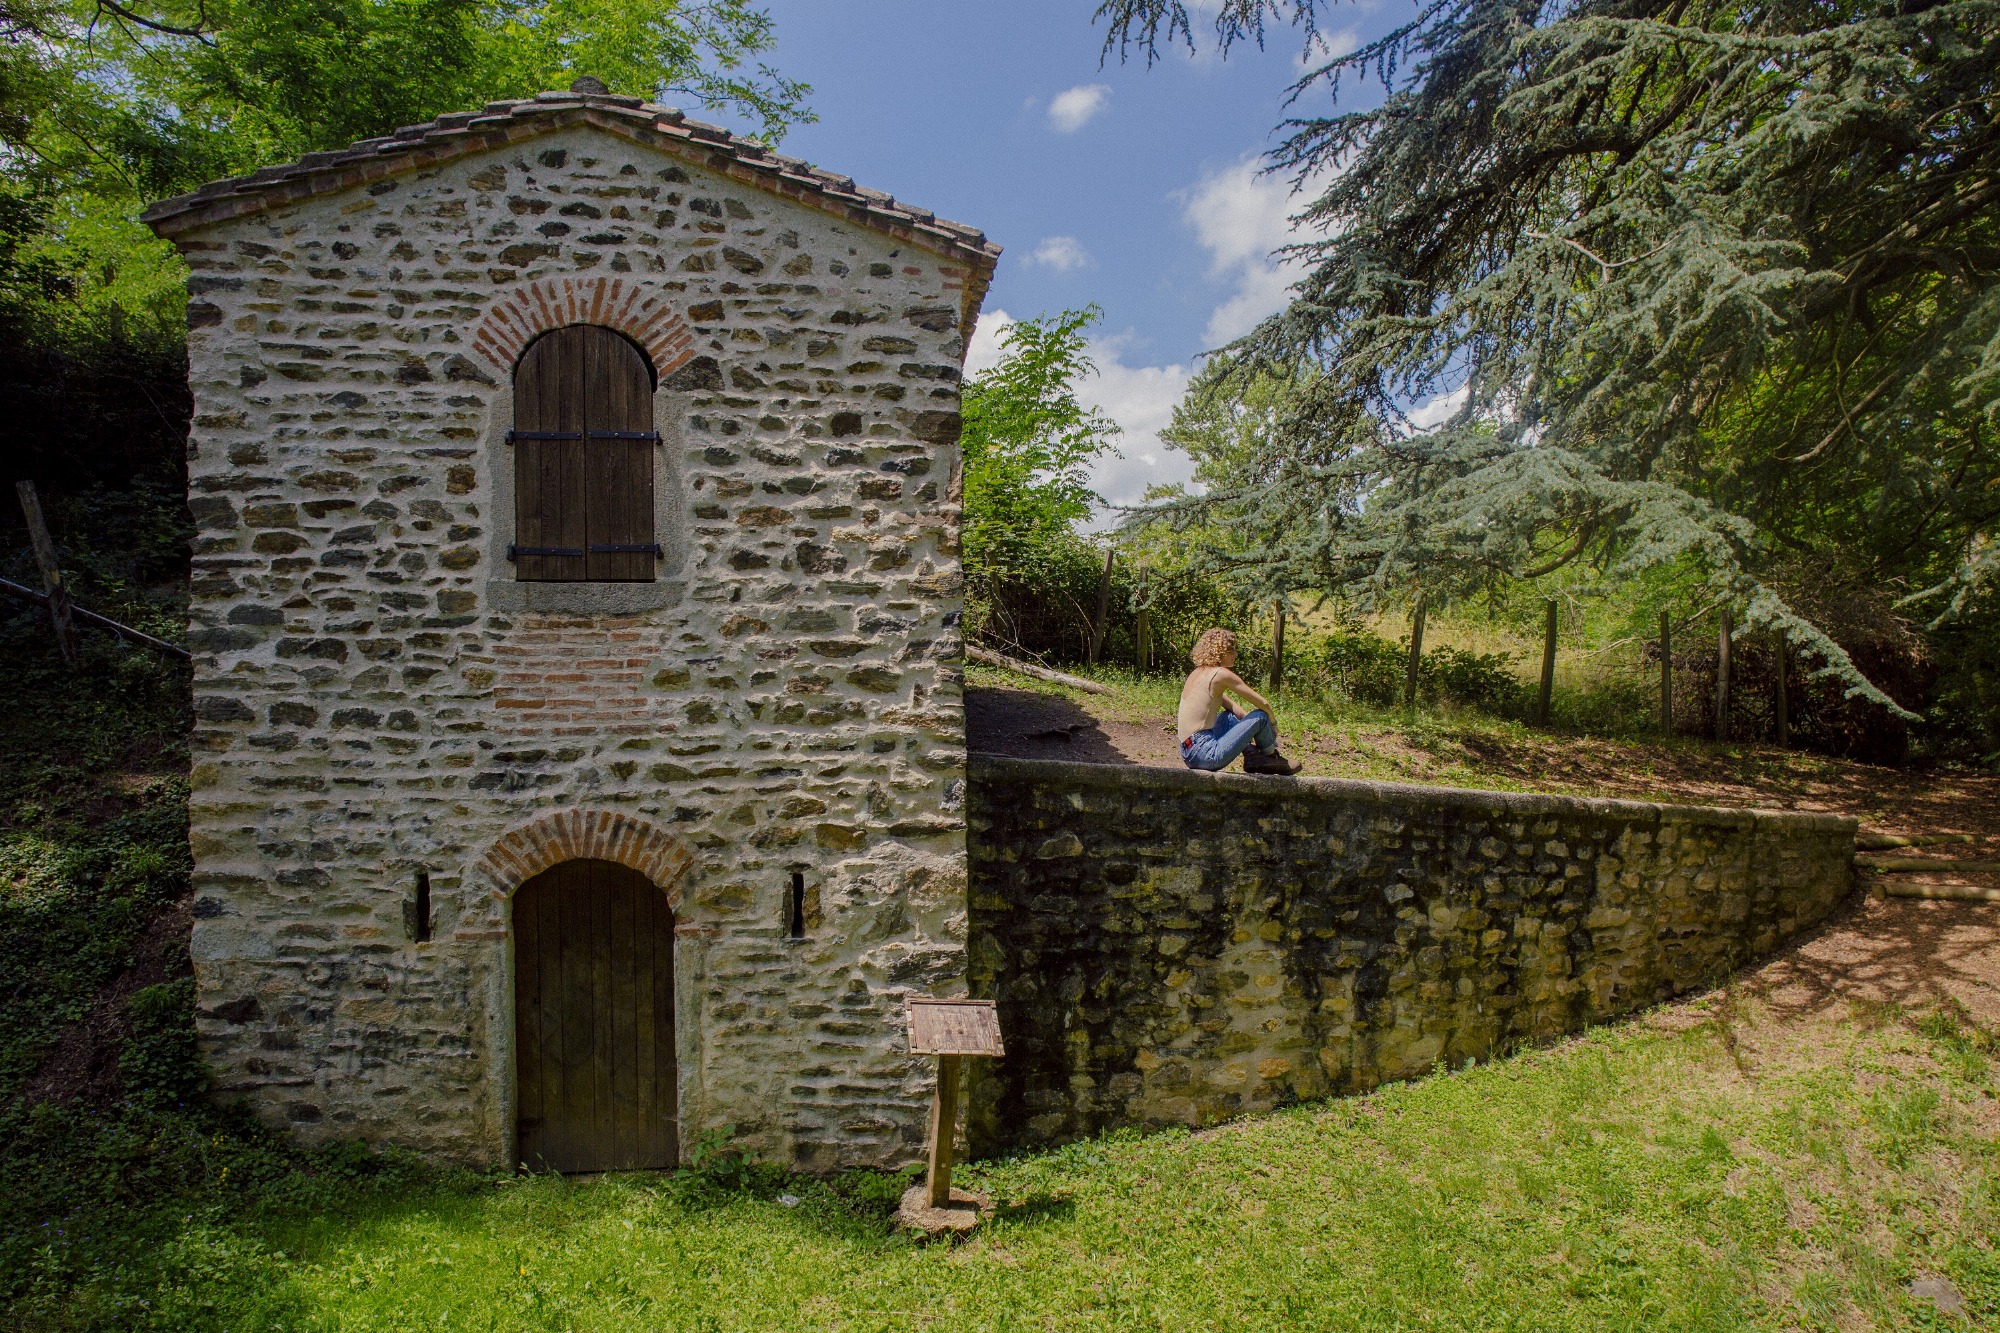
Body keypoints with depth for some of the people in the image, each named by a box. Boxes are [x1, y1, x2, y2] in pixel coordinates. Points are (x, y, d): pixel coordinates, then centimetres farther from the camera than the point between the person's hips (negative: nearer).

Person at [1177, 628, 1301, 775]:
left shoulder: (1197, 673, 15)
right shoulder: (1221, 674, -9)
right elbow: (1263, 704, -3)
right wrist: (1273, 725, 15)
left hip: (1188, 754, 9)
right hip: (1206, 755, -9)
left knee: (1231, 716, 30)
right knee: (1260, 716, -1)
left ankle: (1252, 757, 20)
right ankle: (1271, 757, 23)